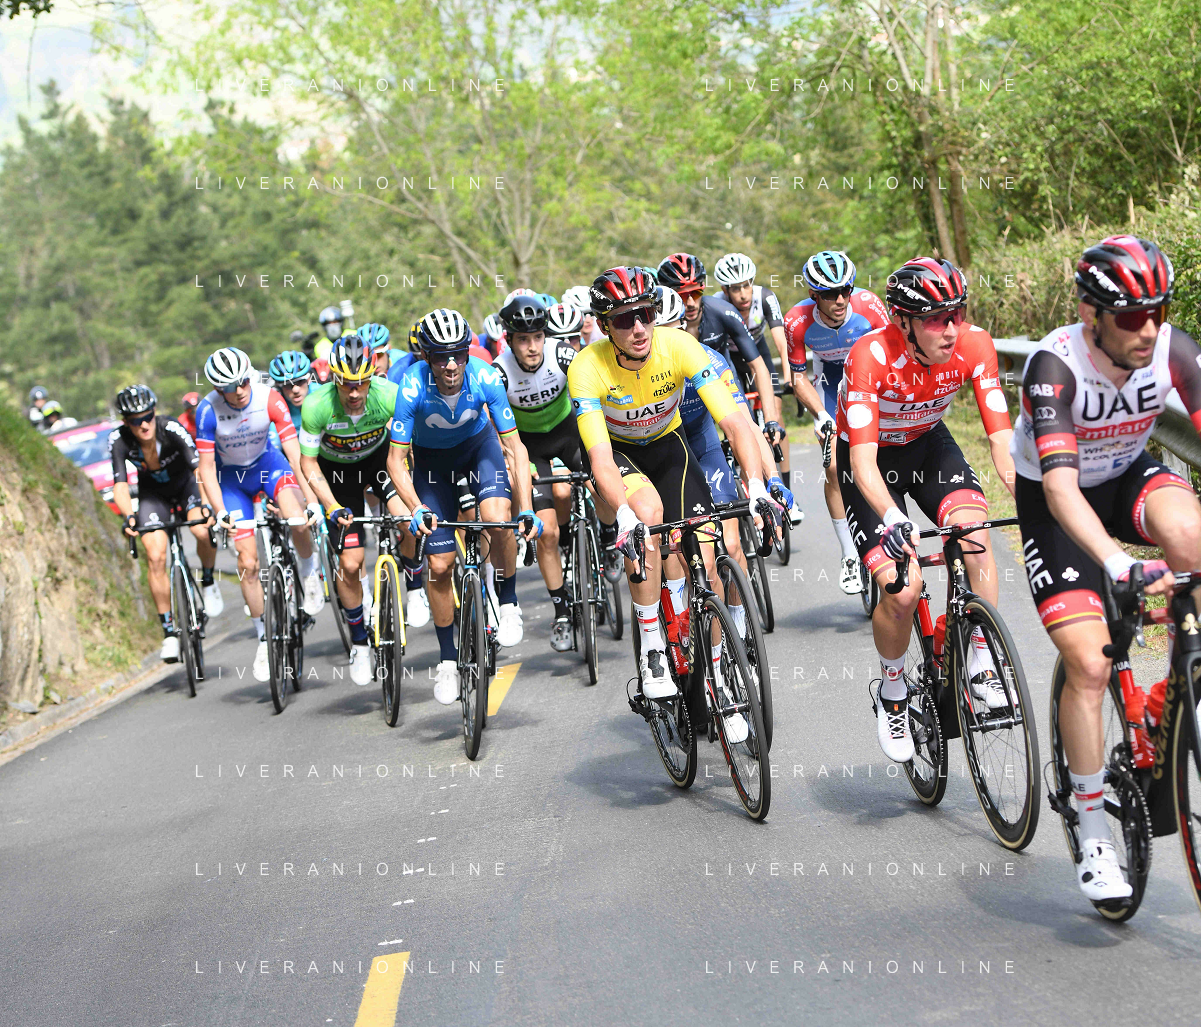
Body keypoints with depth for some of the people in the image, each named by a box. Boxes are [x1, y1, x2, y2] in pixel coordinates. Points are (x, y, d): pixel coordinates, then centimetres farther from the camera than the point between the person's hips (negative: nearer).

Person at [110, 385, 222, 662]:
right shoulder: (118, 440, -26)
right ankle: (169, 631, -6)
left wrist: (206, 506, -53)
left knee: (204, 531, -28)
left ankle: (208, 581, 3)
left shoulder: (172, 429, -32)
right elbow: (120, 484, -29)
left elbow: (199, 467, -38)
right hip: (152, 492, 1)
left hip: (185, 484, -1)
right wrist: (128, 517, -48)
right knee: (156, 556, -16)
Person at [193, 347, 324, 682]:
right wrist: (220, 512, -32)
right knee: (248, 563, -5)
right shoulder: (208, 410, -26)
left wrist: (312, 500, -32)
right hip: (231, 476, 0)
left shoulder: (269, 398, -26)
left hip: (267, 463, 0)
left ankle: (310, 571, 0)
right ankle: (264, 638, 10)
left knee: (298, 520, -31)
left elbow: (295, 453, -25)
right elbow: (206, 468, -21)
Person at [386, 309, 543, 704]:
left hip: (478, 443, 0)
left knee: (498, 520, -30)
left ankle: (509, 604, -4)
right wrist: (416, 508, -41)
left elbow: (515, 447, -23)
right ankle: (447, 658, 14)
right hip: (432, 457, 0)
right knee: (439, 565, -4)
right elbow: (396, 459, -26)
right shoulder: (413, 387, -32)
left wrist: (526, 509, -32)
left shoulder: (486, 378, -31)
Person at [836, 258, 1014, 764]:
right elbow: (864, 461, -40)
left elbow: (1000, 435, -22)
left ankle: (984, 668, -12)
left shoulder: (974, 345, -24)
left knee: (975, 528, -27)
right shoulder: (871, 356, -35)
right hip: (871, 457, -3)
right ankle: (892, 696, 10)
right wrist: (893, 519, -57)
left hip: (927, 443, 3)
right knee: (902, 589, -17)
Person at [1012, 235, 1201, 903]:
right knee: (1089, 666, -14)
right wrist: (1117, 563, -57)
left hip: (1130, 474, 3)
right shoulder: (1055, 365, -32)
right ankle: (1095, 839, 1)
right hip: (1058, 503, -3)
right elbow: (1060, 484, -41)